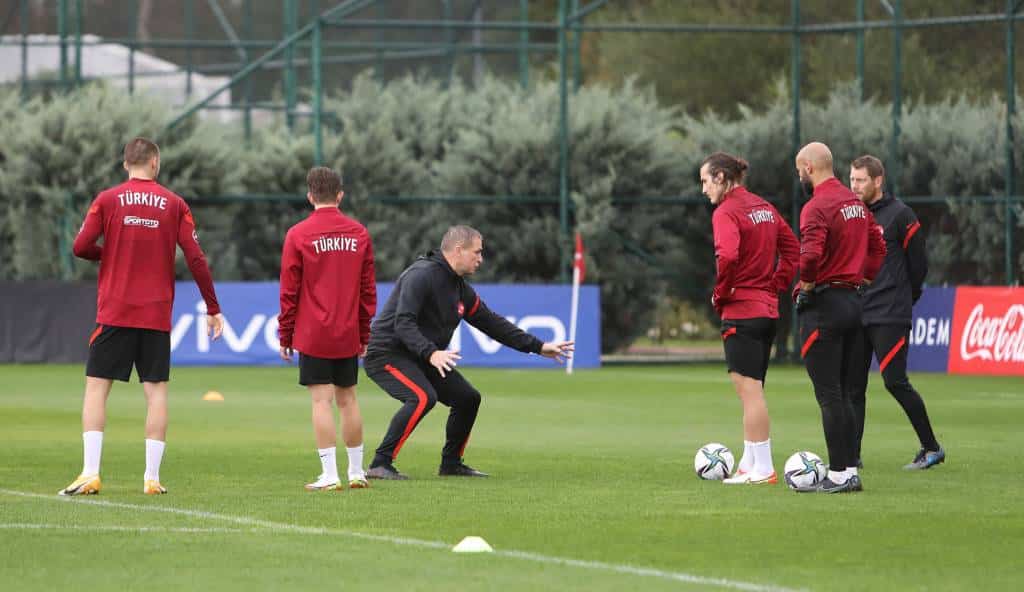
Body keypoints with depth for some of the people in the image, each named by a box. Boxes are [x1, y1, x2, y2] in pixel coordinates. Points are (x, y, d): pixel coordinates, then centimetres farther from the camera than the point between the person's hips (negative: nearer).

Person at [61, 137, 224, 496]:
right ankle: (152, 477, 1)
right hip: (157, 315, 1)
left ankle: (90, 473, -8)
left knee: (96, 387, 2)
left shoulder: (107, 200, 0)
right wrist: (212, 308, 6)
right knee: (156, 391, 4)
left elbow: (81, 247, -7)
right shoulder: (174, 205, 3)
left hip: (114, 313, -1)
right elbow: (195, 258, 0)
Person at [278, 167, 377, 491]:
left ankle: (329, 475, -8)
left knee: (322, 400, -4)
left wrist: (285, 335, 3)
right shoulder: (360, 234, 5)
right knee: (347, 398, 12)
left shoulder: (298, 235, -6)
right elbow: (368, 290, 9)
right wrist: (364, 334, 17)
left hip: (313, 334, -4)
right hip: (348, 336, 4)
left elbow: (289, 291, -5)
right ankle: (357, 472, 17)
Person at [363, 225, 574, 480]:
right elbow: (403, 323, -29)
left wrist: (537, 347, 16)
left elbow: (491, 322, 17)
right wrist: (431, 354, -42)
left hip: (421, 359, 10)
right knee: (423, 397, -32)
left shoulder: (460, 287, 10)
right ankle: (380, 465, -30)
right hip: (387, 352, -10)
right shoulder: (422, 275, -20)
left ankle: (451, 464, 25)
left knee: (468, 398, 9)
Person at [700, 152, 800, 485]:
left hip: (741, 311, -9)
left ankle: (762, 469, -5)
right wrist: (776, 285, 13)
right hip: (768, 309, 9)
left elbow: (728, 256, -28)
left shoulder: (726, 212, -13)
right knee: (752, 391, 15)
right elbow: (792, 248, 17)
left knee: (749, 391, -5)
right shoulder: (764, 207, 12)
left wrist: (720, 295, -14)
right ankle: (749, 464, 20)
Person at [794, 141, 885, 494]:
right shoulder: (855, 203, 13)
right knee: (842, 394, 14)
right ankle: (850, 471, 14)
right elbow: (878, 249, 21)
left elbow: (811, 253, -30)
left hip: (824, 305, -9)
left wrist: (806, 282, -13)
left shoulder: (817, 207, -16)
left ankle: (839, 474, -8)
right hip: (853, 302, 9)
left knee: (829, 396, -6)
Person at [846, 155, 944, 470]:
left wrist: (902, 298, 7)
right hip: (855, 315, 6)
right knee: (852, 385, 3)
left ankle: (931, 448, 2)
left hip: (890, 317, -6)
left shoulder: (899, 215, -5)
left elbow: (918, 264, -1)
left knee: (895, 381, -10)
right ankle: (851, 455, 7)